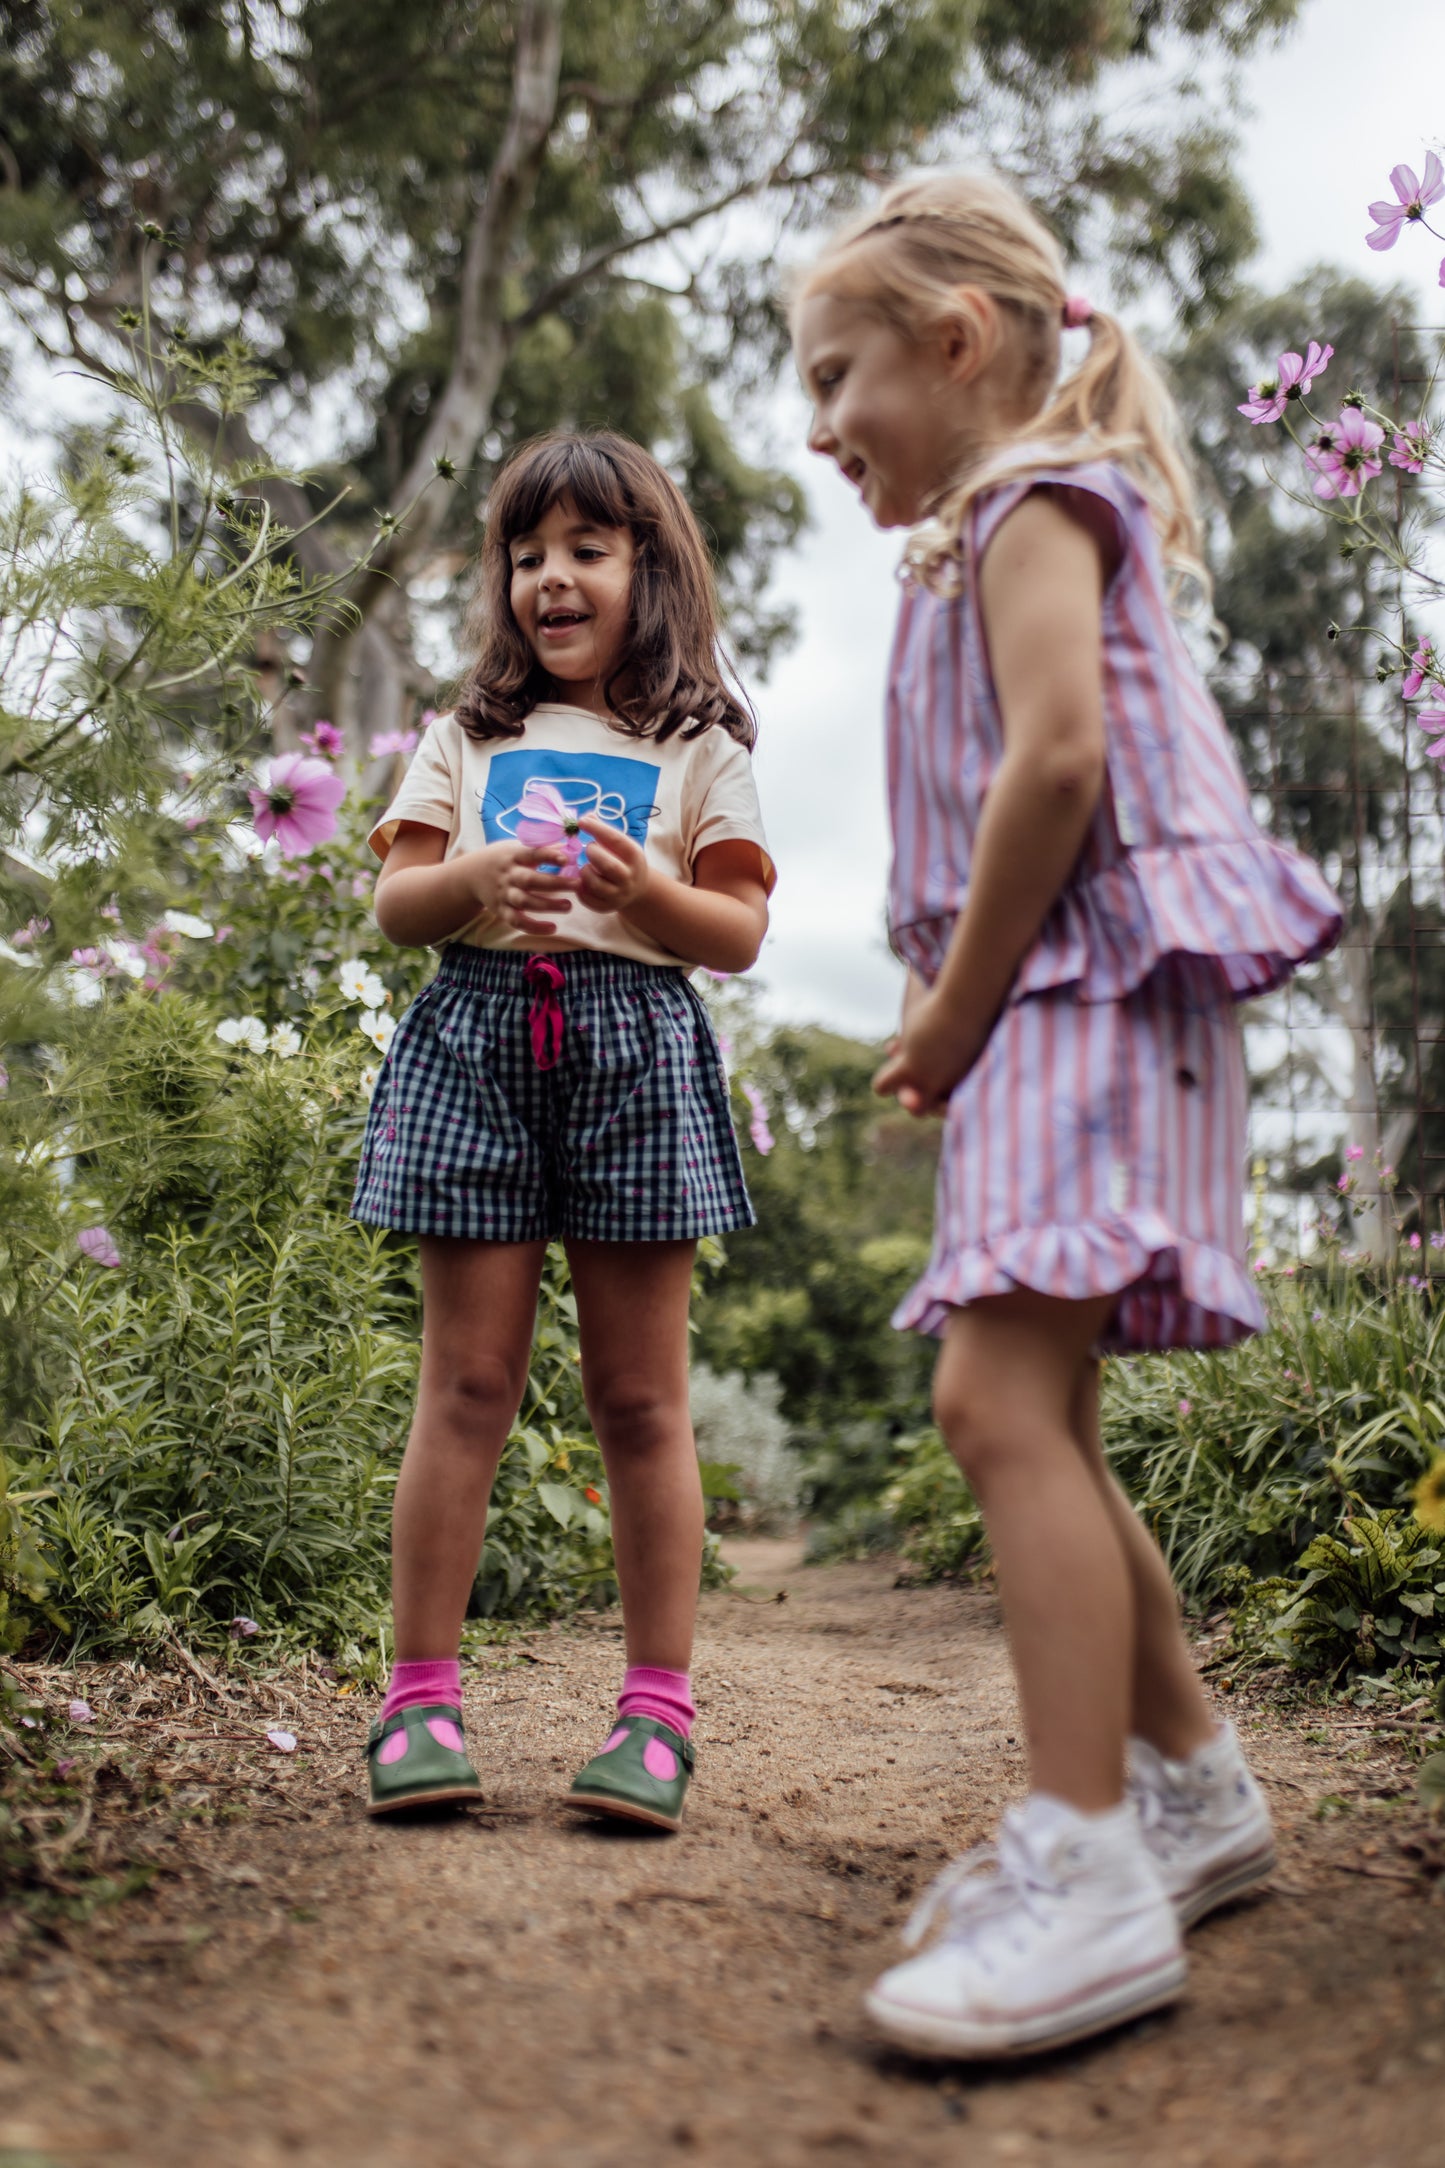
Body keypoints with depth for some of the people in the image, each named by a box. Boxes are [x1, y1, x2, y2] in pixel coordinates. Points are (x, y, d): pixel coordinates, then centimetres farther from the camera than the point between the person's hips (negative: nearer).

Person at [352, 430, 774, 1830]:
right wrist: (476, 879, -10)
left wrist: (646, 893, -15)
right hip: (477, 1045, 1)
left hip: (634, 1053, -1)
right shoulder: (468, 735, 18)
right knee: (467, 1385, -1)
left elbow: (741, 933, 4)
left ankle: (658, 1710, 8)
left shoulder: (696, 747, 12)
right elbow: (394, 905, 11)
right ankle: (421, 1695, 6)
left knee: (640, 1397, 1)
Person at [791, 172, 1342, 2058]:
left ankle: (1084, 1870, -22)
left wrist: (956, 1005, -13)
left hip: (1092, 992, -11)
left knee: (1002, 1397, -21)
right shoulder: (999, 539, 28)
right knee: (1024, 1416, 10)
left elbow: (1058, 762, -19)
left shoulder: (1031, 505, -3)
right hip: (1045, 1017, 11)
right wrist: (953, 1016, 12)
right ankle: (1192, 1786, 21)